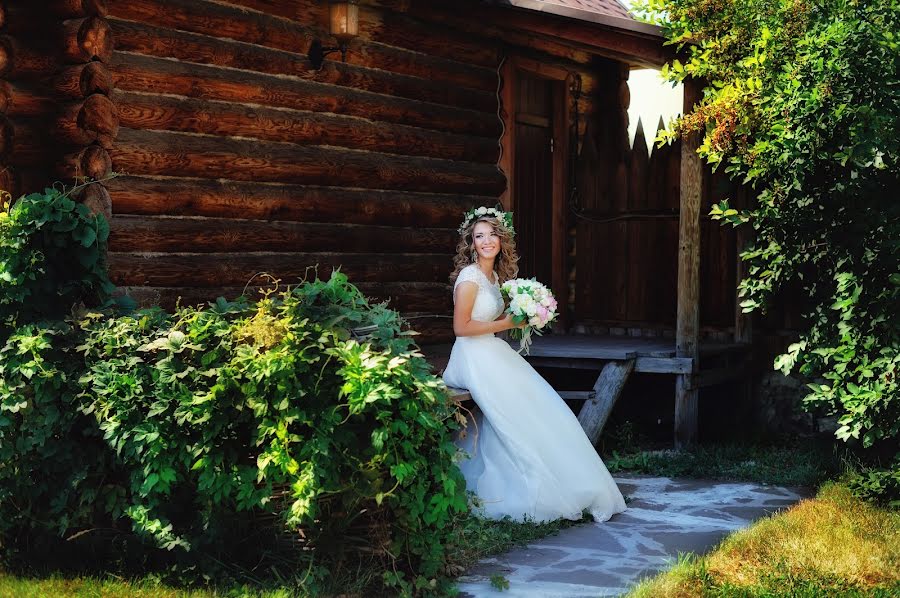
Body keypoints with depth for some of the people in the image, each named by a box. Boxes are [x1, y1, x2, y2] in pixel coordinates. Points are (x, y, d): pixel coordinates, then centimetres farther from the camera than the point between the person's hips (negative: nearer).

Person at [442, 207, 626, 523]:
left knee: (542, 408, 3)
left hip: (493, 353, 9)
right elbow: (461, 327, -18)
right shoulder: (470, 276, -14)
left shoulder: (494, 276, 13)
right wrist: (504, 324, -14)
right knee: (522, 417, -13)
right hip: (474, 358, -9)